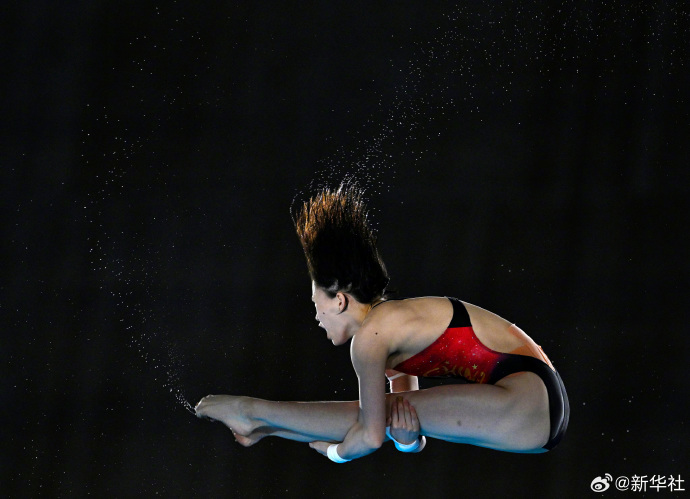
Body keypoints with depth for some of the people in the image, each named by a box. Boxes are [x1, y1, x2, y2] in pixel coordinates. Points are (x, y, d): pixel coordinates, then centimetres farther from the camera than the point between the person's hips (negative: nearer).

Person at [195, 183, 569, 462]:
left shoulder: (371, 335, -10)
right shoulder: (396, 320, 20)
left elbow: (371, 436, -9)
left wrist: (335, 453, 11)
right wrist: (407, 437, -4)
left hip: (526, 399, -9)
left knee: (378, 415, -5)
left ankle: (254, 411, 9)